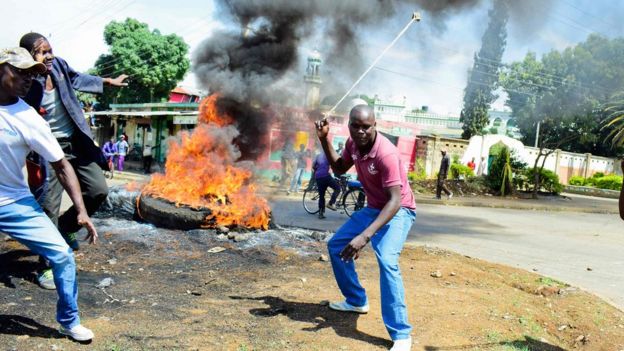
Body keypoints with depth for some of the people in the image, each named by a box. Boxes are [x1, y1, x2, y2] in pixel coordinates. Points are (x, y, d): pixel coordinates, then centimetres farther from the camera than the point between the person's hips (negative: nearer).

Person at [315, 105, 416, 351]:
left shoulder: (385, 153, -32)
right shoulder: (353, 142, -7)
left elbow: (395, 201, -36)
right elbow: (339, 169, 13)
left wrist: (365, 236, -45)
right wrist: (324, 140, -2)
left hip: (398, 211, -8)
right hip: (373, 208, 8)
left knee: (387, 261, -30)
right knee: (336, 245, 13)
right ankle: (357, 301, 29)